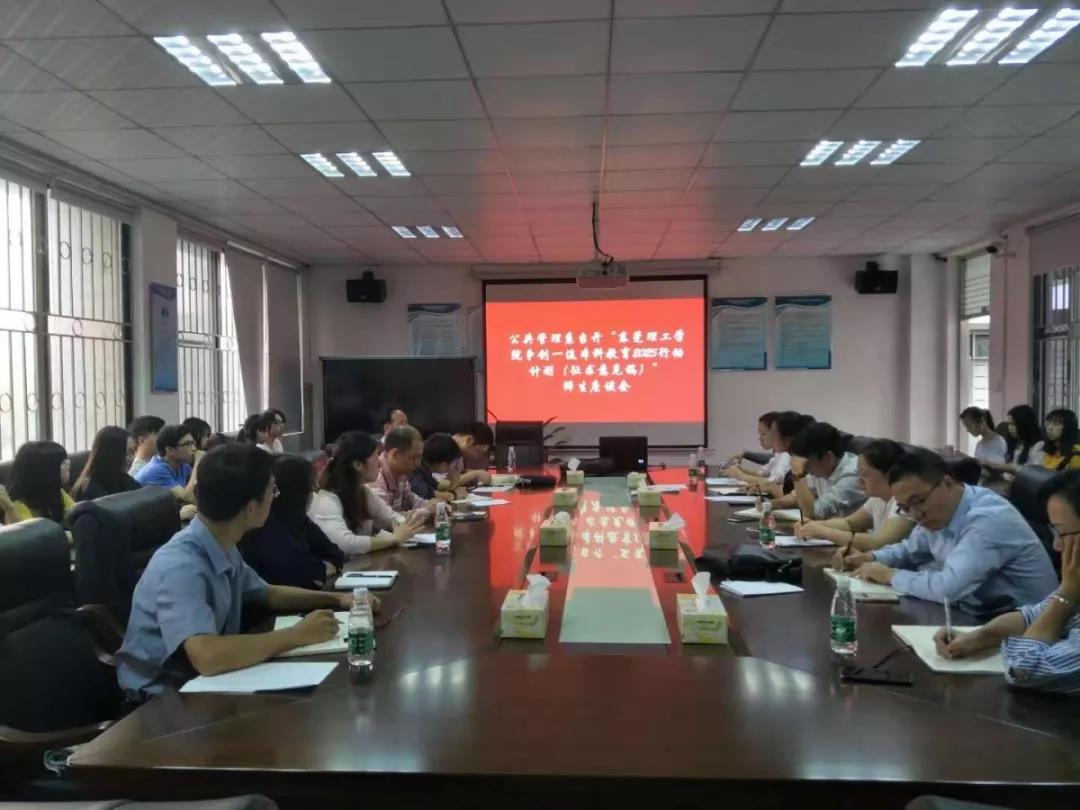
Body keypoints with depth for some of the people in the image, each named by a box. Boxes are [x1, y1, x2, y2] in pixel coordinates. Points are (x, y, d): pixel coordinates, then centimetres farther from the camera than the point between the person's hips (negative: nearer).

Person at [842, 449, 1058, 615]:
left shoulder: (989, 518, -26)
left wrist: (890, 575, -19)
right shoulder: (938, 512, 2)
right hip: (979, 617, 8)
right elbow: (910, 550, 21)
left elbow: (948, 588, -34)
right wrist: (871, 558, 1)